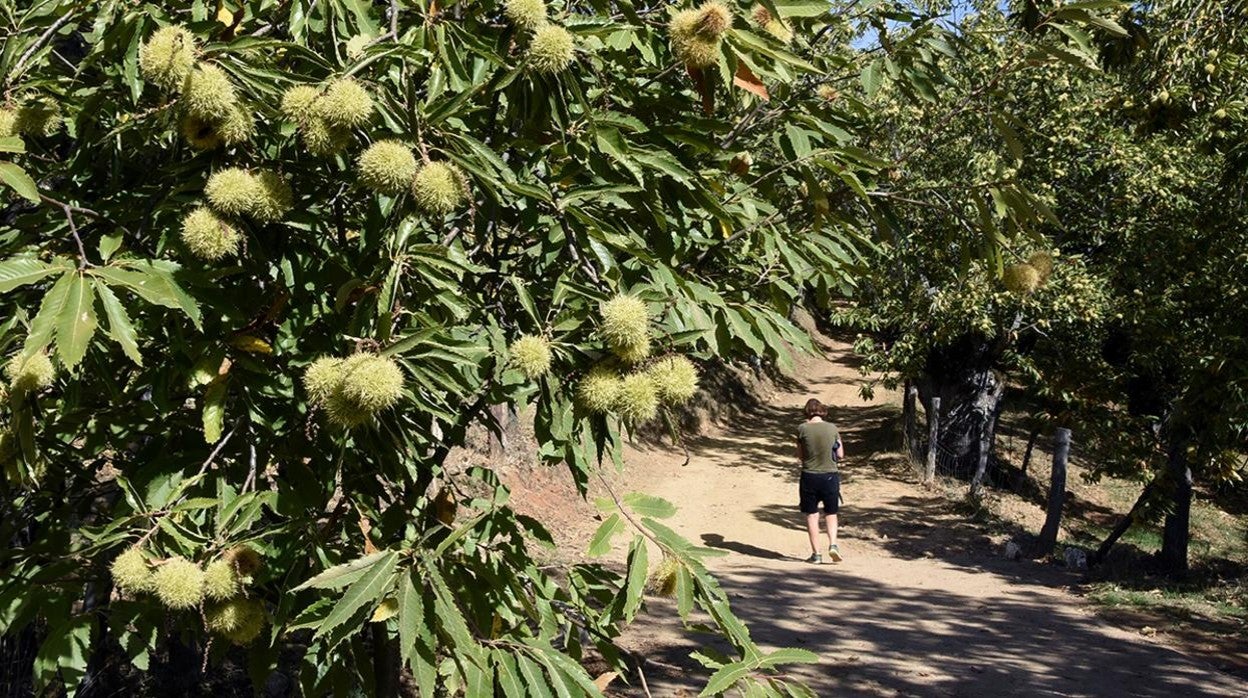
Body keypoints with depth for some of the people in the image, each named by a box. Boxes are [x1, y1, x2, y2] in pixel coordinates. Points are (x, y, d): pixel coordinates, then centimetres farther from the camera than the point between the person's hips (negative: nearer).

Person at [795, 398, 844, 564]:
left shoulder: (803, 429, -7)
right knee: (831, 513, 16)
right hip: (830, 475, 1)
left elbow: (800, 455, 3)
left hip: (809, 476, -1)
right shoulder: (832, 428, -3)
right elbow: (840, 454, 4)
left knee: (811, 515, 8)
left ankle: (816, 554, 8)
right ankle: (833, 544, -3)